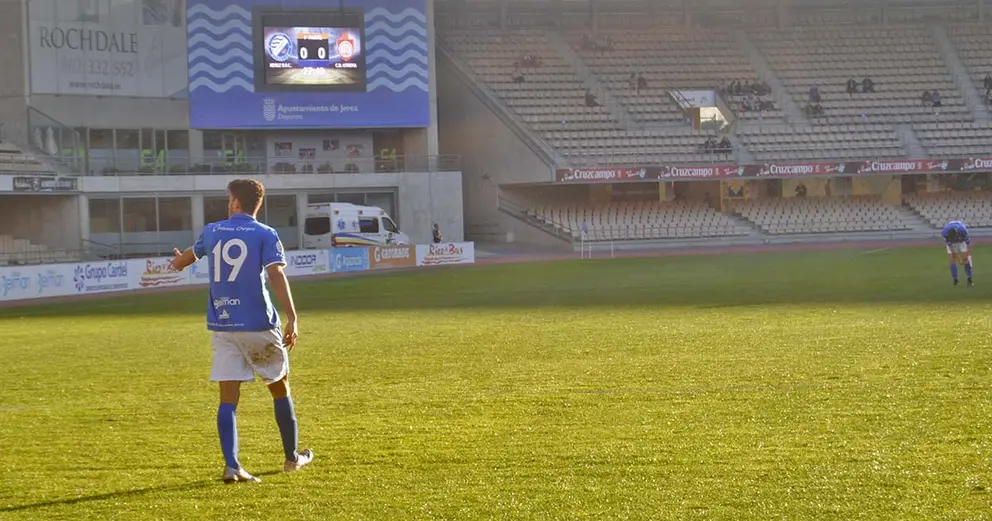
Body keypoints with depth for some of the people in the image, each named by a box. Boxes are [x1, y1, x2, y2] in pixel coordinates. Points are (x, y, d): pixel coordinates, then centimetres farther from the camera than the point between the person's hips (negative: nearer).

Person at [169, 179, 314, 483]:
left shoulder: (212, 232, 9)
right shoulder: (265, 235, -3)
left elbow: (184, 259, 29)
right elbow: (276, 276, -17)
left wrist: (179, 261, 54)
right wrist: (292, 318, -19)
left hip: (222, 326, 3)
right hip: (258, 324, -3)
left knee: (228, 397, 1)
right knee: (280, 387, 15)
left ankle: (231, 466, -11)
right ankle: (292, 457, 24)